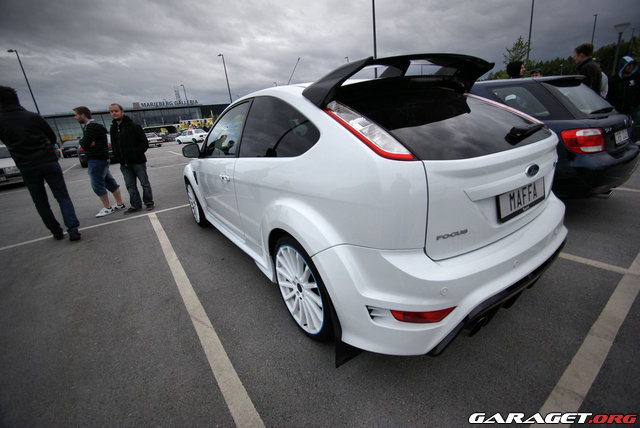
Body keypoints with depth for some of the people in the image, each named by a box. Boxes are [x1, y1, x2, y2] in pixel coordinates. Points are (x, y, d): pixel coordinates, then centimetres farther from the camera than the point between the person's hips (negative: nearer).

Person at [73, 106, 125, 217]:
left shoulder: (92, 127, -16)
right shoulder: (87, 126, 18)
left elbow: (84, 144, -21)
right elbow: (84, 143, 13)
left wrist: (82, 142, 0)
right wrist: (89, 143, -8)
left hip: (97, 160, -10)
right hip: (102, 159, 10)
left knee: (97, 185, -2)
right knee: (110, 182, 11)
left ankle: (107, 208, 6)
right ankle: (120, 204, 16)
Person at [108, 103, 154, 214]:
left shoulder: (134, 126, -8)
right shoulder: (113, 128, 13)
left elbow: (145, 143, -10)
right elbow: (113, 146, 20)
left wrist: (136, 154, -14)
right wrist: (119, 158, 6)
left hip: (138, 162, -6)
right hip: (124, 164, 6)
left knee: (144, 183, 4)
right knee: (130, 185, 8)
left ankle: (148, 202, 17)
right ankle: (135, 205, 16)